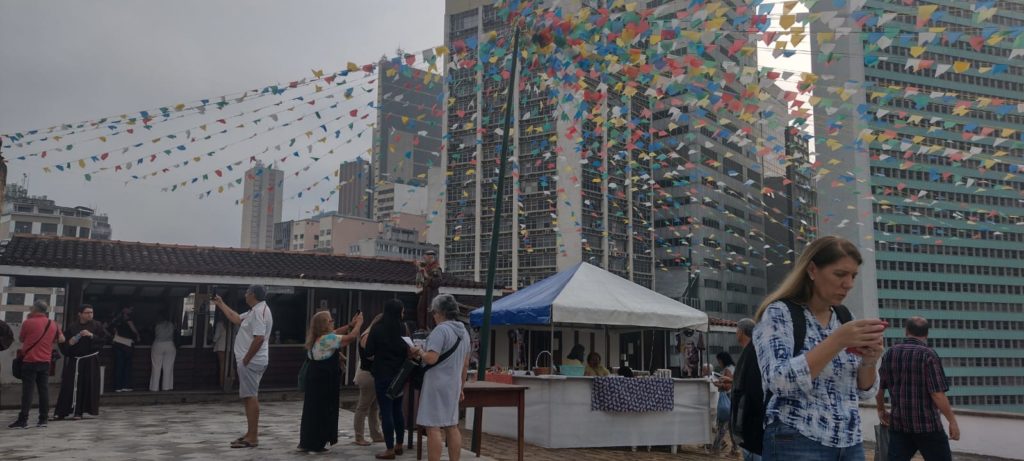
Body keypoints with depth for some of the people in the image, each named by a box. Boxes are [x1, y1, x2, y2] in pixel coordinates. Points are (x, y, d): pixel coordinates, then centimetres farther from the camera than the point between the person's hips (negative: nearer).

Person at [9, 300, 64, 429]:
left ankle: (23, 420, -3)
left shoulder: (28, 322, -9)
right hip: (45, 361, 4)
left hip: (30, 360, -4)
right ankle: (43, 419, 8)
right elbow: (61, 339, 12)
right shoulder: (53, 324, 4)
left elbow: (21, 338, 5)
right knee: (43, 390, 7)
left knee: (28, 390, -2)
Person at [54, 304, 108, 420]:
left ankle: (78, 412, 6)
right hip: (74, 360, 2)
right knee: (69, 385, -1)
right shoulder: (72, 327, 8)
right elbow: (64, 341, 15)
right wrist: (69, 342, -6)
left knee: (87, 386, -2)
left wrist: (91, 335, -16)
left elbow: (104, 339, -4)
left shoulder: (97, 325, 3)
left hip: (90, 361, -2)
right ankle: (61, 411, 6)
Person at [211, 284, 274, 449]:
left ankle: (252, 437, -8)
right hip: (251, 361, 11)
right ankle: (251, 434, 23)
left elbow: (259, 338, -25)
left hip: (251, 362, -11)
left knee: (250, 397, -9)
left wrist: (245, 360, -20)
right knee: (249, 397, 16)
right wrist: (220, 304, 32)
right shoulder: (254, 311, 16)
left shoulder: (259, 312, -18)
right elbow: (236, 319, 29)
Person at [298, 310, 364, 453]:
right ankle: (316, 445, 4)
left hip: (314, 379, 9)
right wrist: (359, 323, -1)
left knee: (312, 410, 13)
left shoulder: (316, 338, 10)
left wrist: (350, 324, 17)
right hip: (325, 381, -9)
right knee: (323, 411, -1)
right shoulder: (328, 339, -18)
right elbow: (352, 337, -17)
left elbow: (335, 333, 23)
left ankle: (306, 442, 19)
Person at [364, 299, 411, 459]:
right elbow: (408, 350, 6)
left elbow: (368, 352, -4)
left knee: (386, 411, -2)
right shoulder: (403, 329, -1)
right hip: (399, 374, 4)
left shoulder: (378, 328, -9)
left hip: (383, 374, -4)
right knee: (397, 410, 15)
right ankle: (398, 445, 22)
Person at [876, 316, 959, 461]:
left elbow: (879, 388, 11)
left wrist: (881, 410, 27)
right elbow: (938, 395, -16)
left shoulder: (889, 354, 5)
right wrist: (952, 421, -6)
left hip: (899, 424, 4)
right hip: (927, 424, -4)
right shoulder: (928, 355, -11)